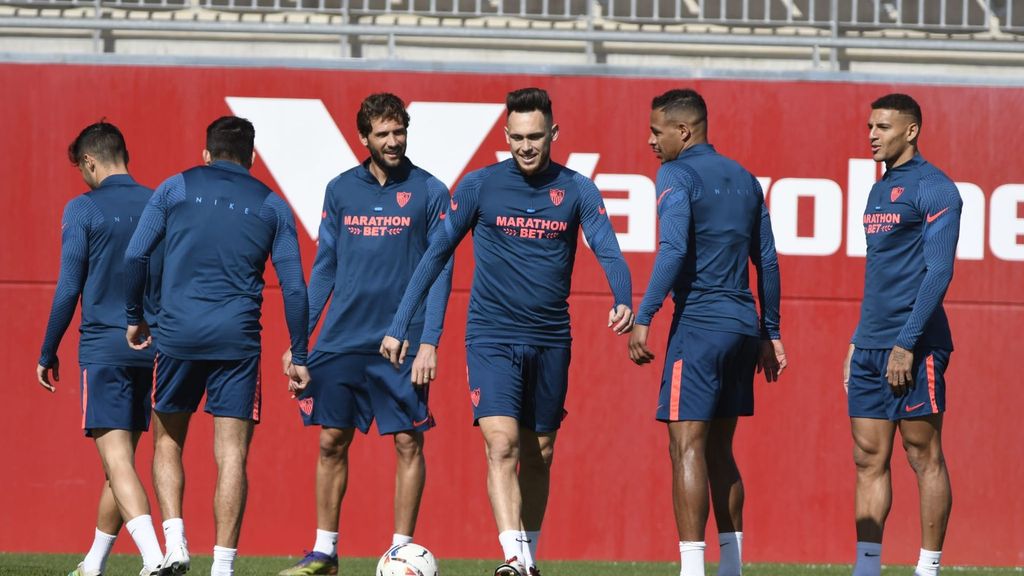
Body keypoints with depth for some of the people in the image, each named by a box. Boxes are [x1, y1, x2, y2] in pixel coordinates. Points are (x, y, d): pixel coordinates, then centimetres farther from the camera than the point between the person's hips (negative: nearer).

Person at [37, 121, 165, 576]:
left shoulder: (83, 209, -5)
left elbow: (68, 288, -7)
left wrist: (48, 353, 2)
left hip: (102, 347, -5)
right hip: (151, 350, 5)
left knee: (117, 460, -10)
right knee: (122, 458, 15)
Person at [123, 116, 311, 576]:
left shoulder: (176, 188, 8)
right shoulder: (271, 205, 10)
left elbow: (135, 256, 2)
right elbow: (294, 287, 7)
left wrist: (134, 317, 15)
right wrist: (298, 357, 12)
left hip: (178, 332, 0)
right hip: (238, 339, 0)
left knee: (167, 441, 15)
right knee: (232, 455, 0)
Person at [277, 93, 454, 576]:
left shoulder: (428, 192, 0)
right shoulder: (341, 190, 9)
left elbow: (439, 273, -2)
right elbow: (324, 268, 13)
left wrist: (429, 342, -11)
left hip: (402, 345, -3)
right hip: (342, 339, 3)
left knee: (408, 444, -2)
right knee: (331, 441, 3)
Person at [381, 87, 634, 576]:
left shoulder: (576, 191, 2)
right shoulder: (480, 186, -1)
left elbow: (609, 253, -7)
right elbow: (437, 254, 4)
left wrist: (622, 301, -29)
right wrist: (399, 327, 1)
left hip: (550, 342, 2)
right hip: (492, 338, -2)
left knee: (539, 455, 10)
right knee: (502, 445, -18)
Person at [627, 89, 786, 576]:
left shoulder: (677, 175, -7)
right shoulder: (743, 179, 16)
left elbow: (673, 250, -20)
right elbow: (767, 261, 18)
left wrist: (643, 319, -22)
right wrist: (770, 334, 23)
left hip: (699, 325, -8)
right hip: (744, 326, 8)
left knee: (687, 447, -8)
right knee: (719, 450, 15)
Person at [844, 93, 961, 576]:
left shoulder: (933, 189, -8)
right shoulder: (879, 191, 18)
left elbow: (938, 272, -14)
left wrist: (906, 343, -19)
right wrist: (857, 342, 19)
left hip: (914, 348, -8)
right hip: (871, 349, 8)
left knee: (924, 458, -3)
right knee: (869, 459, 4)